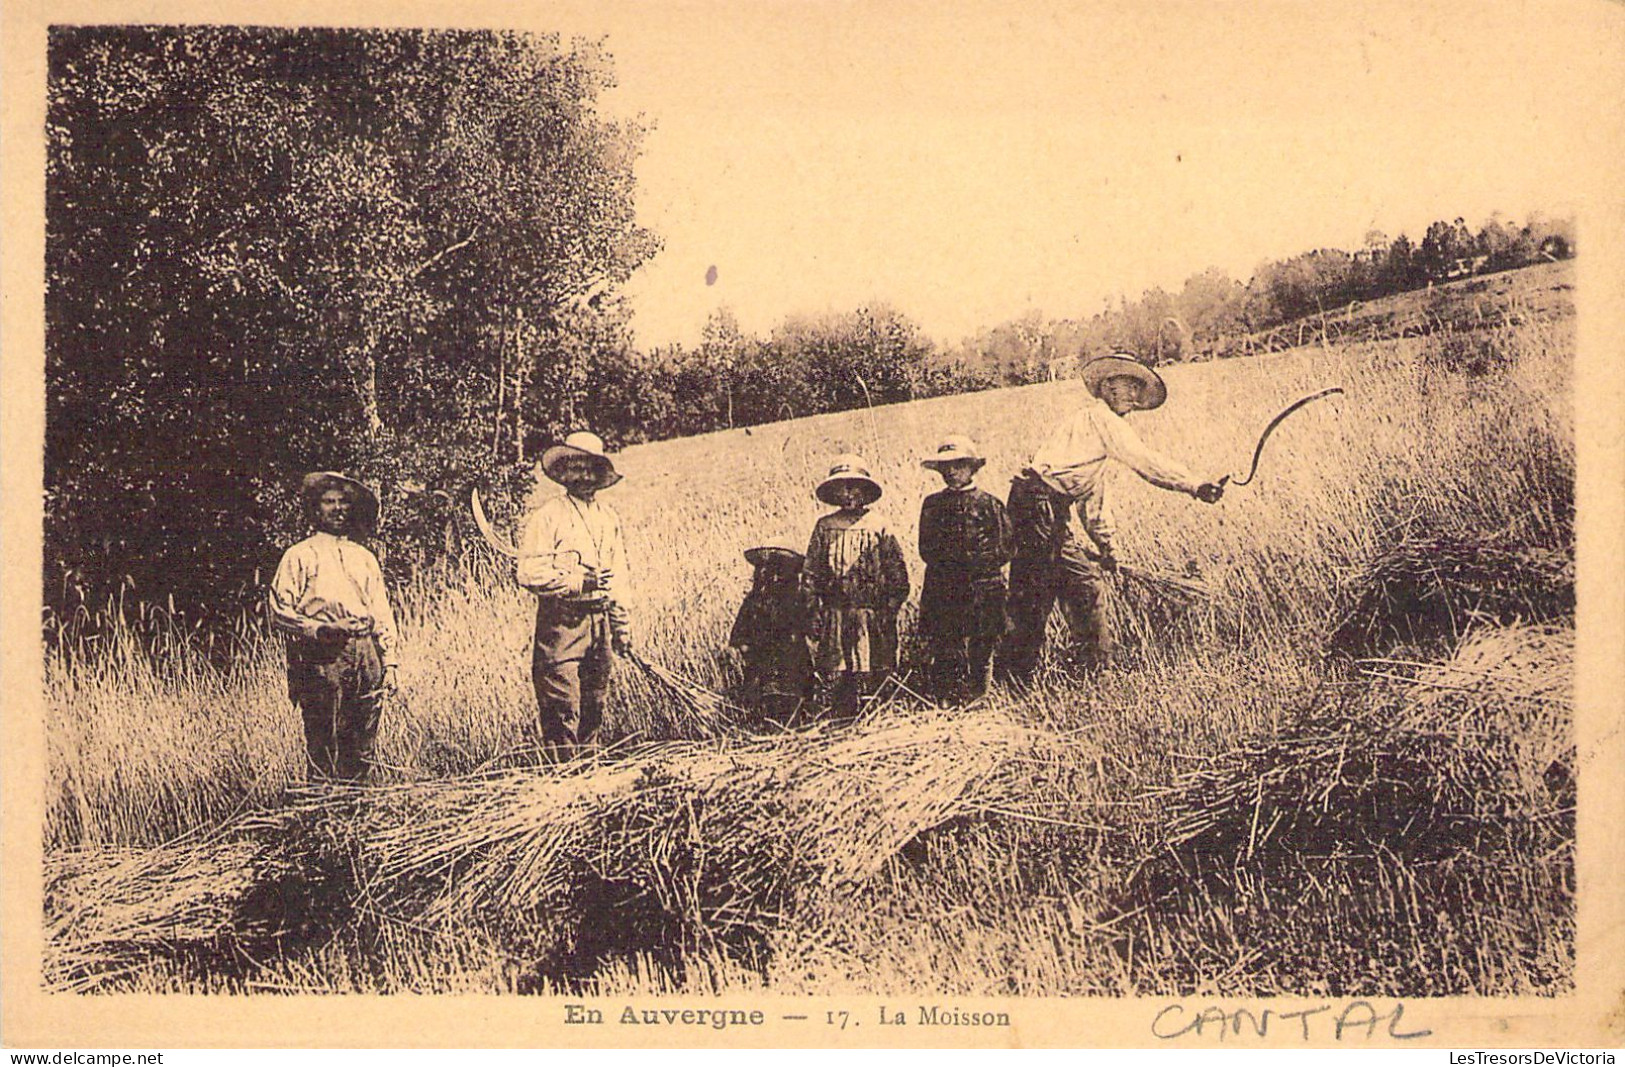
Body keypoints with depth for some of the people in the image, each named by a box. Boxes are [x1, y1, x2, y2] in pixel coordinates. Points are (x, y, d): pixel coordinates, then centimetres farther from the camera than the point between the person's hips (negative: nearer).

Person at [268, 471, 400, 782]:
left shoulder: (365, 558, 21)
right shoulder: (300, 556, 6)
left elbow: (383, 614, 21)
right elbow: (278, 612, -2)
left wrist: (389, 662, 12)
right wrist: (319, 629, -15)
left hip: (366, 655, 5)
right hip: (320, 659, -4)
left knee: (362, 750, 4)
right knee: (323, 748, -6)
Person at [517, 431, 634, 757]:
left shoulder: (610, 518, 16)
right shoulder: (547, 515, -5)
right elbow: (529, 573, -12)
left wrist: (621, 624, 18)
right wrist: (579, 583, -18)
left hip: (600, 620, 6)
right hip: (560, 620, -6)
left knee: (594, 709, 11)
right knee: (562, 708, -7)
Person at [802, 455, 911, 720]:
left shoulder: (879, 526, 4)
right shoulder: (824, 527, 9)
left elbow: (898, 570, 3)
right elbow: (810, 570, 10)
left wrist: (892, 606, -4)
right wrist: (813, 609, 2)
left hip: (872, 612, -1)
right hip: (834, 612, 2)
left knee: (873, 676, -2)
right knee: (834, 676, 0)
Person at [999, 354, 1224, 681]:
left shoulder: (1101, 423, 26)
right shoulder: (1098, 416, -5)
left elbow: (1093, 498, 28)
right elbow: (1142, 460, -14)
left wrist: (1106, 544, 24)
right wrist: (1194, 486, -16)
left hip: (1053, 515, 10)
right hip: (1038, 504, -10)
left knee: (1085, 580, 12)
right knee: (1034, 594, -8)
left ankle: (1094, 664, 19)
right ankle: (1014, 673, -5)